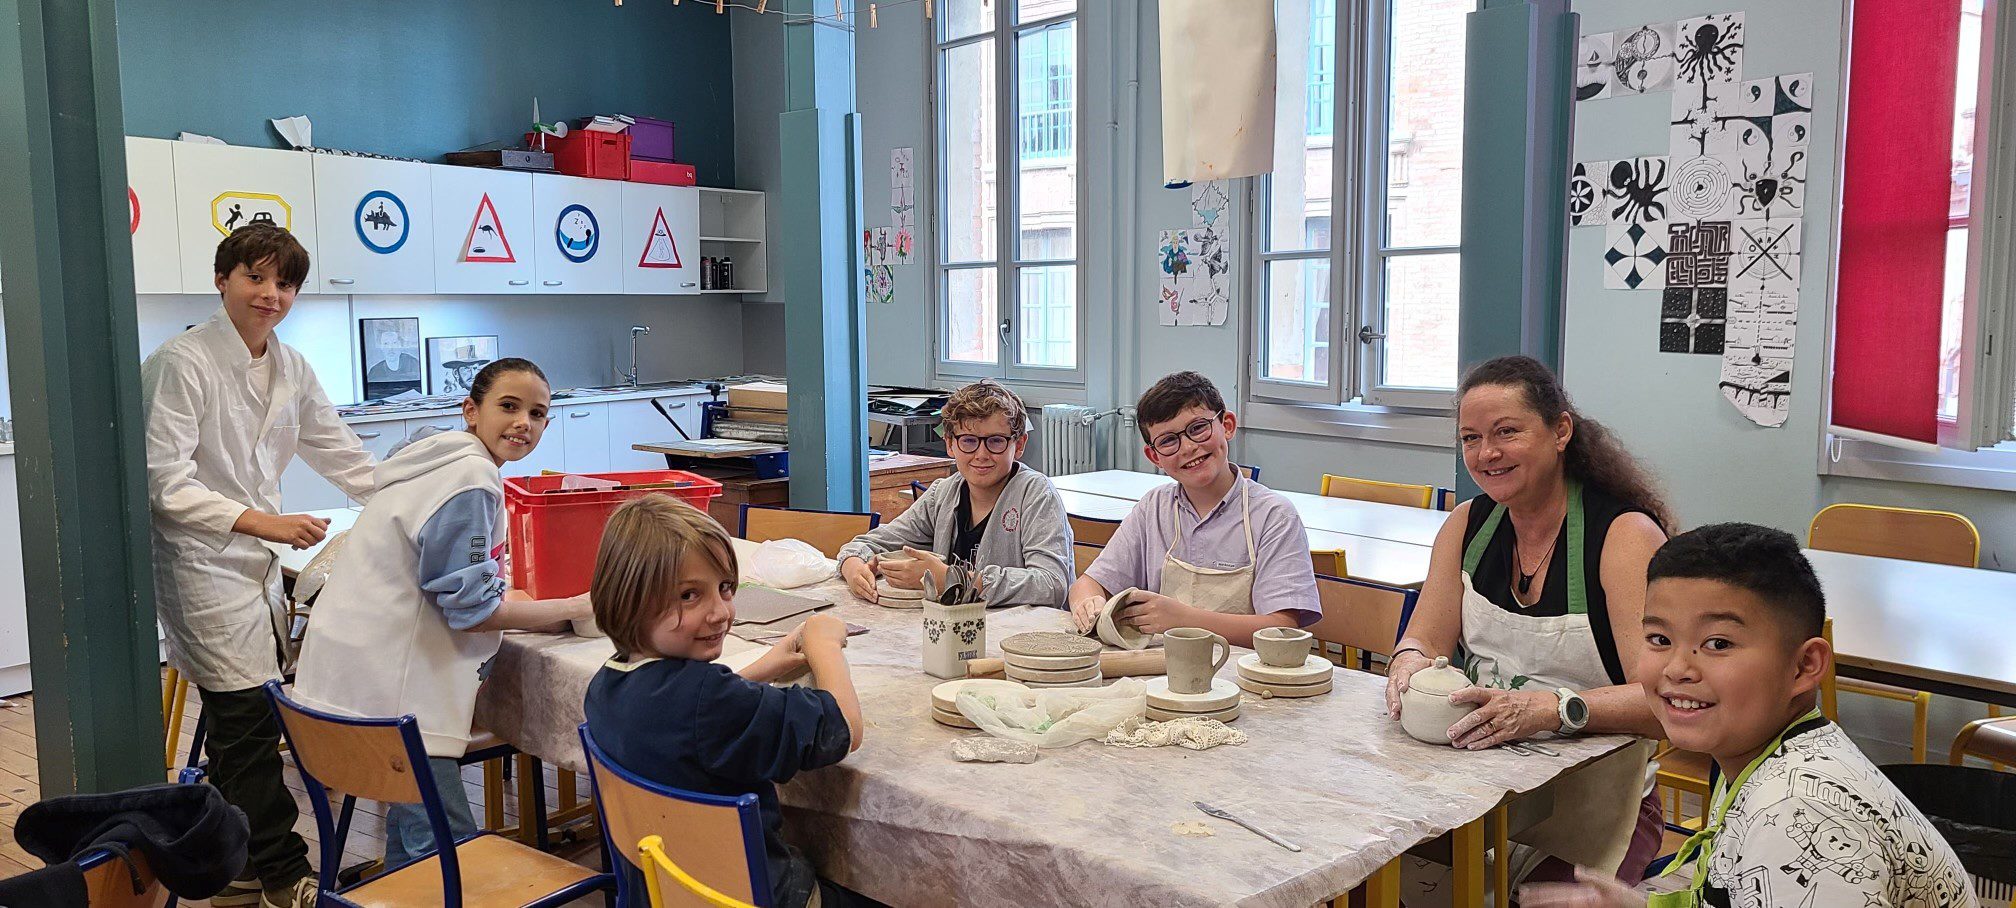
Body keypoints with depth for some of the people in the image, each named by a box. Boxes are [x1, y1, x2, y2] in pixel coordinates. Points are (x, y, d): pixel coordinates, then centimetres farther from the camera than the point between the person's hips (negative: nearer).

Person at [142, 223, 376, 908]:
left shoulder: (291, 369, 10)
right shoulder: (181, 363, -12)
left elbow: (339, 453, 17)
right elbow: (166, 482, -16)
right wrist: (261, 521, -24)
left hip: (258, 562, 7)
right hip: (202, 564, -7)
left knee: (246, 724, 10)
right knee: (250, 724, -7)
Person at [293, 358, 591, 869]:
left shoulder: (449, 461, 15)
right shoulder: (472, 477, -17)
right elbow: (472, 609, -17)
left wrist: (505, 597, 11)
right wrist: (574, 608, -8)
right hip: (386, 685, -11)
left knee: (413, 834, 19)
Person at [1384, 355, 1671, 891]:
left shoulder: (1626, 534, -12)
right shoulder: (1468, 525, 6)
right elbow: (1423, 641, 5)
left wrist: (1551, 709, -35)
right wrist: (1410, 666, -18)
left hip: (1591, 805, -4)